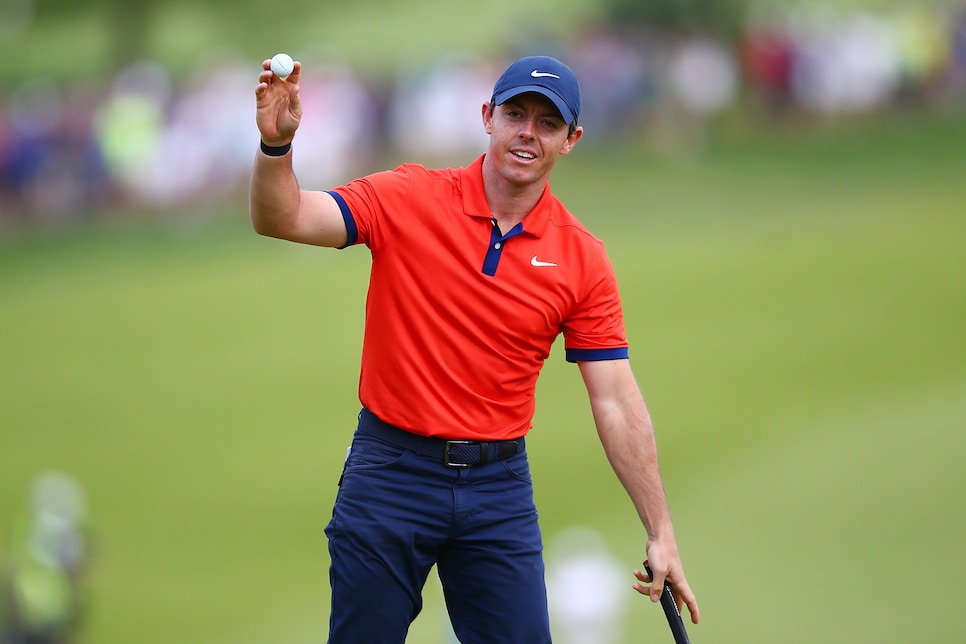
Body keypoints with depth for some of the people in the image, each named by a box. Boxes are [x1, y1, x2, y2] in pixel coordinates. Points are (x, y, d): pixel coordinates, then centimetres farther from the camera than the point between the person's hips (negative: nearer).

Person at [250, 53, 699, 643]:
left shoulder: (583, 258, -1)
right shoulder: (409, 198, -5)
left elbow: (617, 403, -1)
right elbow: (281, 218, -13)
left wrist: (661, 533, -4)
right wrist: (276, 145, -34)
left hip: (498, 483, 1)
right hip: (391, 472, -1)